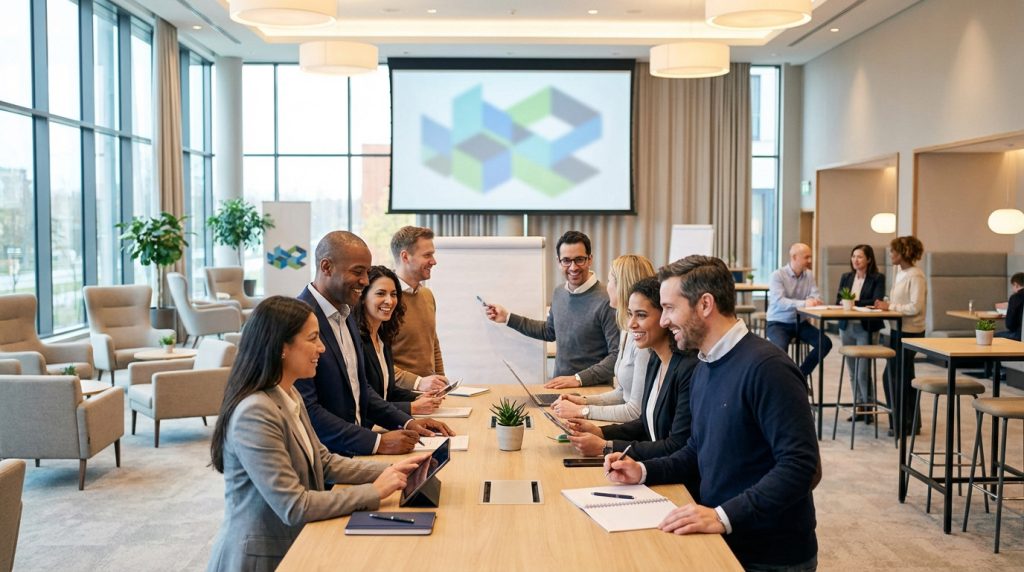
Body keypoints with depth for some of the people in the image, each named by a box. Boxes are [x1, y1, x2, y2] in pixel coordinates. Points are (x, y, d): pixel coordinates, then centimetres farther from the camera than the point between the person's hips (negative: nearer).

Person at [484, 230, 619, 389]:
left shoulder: (605, 302, -15)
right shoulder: (558, 293, 9)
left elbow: (618, 355, -16)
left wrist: (579, 379, -21)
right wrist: (508, 318, 23)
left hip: (593, 389, -6)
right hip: (558, 387, 6)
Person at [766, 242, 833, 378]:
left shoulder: (809, 275, 5)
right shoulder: (778, 275, -11)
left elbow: (817, 297, -3)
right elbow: (779, 302, -25)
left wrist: (813, 301, -29)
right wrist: (803, 303, -37)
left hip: (800, 322, 5)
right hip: (778, 323, -5)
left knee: (826, 343, -13)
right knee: (780, 349, -33)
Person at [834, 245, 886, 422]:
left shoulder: (878, 278, -2)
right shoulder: (846, 277, 12)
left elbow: (876, 302, -12)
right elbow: (838, 301, 7)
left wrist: (854, 303, -17)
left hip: (867, 329, -5)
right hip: (847, 327, 5)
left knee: (863, 371, -8)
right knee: (853, 371, 8)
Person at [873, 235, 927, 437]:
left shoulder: (915, 276, -14)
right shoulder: (900, 274, 12)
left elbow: (915, 307, -21)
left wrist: (890, 306, -17)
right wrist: (885, 305, 0)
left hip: (909, 332, -9)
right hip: (898, 330, 9)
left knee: (902, 377, 1)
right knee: (891, 375, 12)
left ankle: (908, 425, 14)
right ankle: (899, 420, 23)